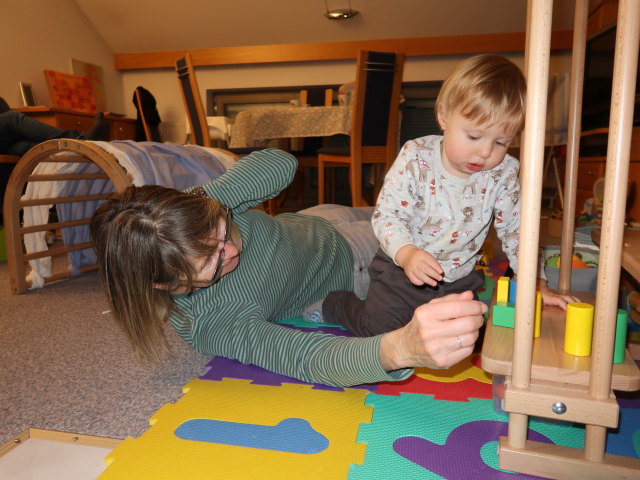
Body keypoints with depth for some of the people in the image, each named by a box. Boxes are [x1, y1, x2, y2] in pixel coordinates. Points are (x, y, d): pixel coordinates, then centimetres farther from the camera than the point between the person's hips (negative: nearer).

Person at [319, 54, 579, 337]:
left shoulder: (503, 173, -9)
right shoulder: (416, 158, -18)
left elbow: (516, 231, 0)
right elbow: (387, 215, -19)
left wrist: (537, 284, -7)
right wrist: (407, 253, -38)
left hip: (459, 279, 4)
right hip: (401, 270, -3)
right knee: (380, 329, -11)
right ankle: (334, 304, 20)